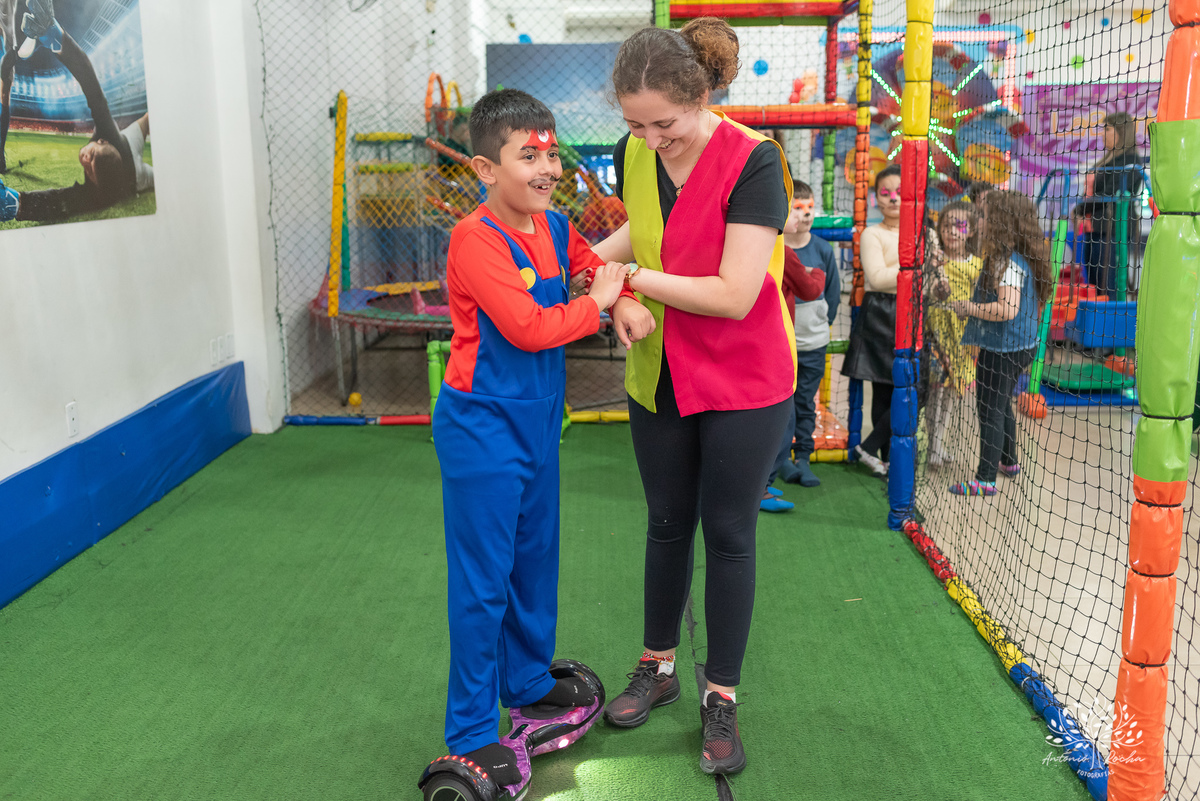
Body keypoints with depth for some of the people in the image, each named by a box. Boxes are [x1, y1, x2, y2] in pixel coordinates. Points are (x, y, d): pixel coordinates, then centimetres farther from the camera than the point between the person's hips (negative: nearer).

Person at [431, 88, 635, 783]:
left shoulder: (555, 228, 5)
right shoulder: (477, 238, -19)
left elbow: (596, 264, 21)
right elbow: (526, 326, -26)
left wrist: (624, 299, -1)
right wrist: (595, 304, -13)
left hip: (537, 422, 8)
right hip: (482, 428, -8)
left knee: (535, 560, 21)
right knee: (482, 579, 0)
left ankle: (528, 680, 41)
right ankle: (471, 732, 14)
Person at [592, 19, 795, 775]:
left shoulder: (753, 161, -22)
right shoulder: (634, 155, -4)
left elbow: (734, 295, -27)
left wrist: (635, 276, -21)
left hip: (745, 386, -5)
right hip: (660, 379, 5)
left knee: (728, 535, 5)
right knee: (667, 523, 17)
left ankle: (722, 697, 22)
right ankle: (658, 665, 36)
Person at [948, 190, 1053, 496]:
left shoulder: (1008, 261, -22)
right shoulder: (1018, 258, 9)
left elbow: (1007, 309, -30)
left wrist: (968, 308, -19)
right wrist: (972, 305, 13)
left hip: (1001, 348, -10)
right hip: (1017, 346, 10)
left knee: (990, 410, -3)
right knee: (1001, 405, 24)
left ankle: (985, 479, 2)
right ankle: (1008, 461, 40)